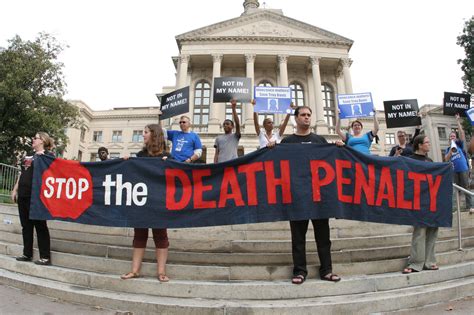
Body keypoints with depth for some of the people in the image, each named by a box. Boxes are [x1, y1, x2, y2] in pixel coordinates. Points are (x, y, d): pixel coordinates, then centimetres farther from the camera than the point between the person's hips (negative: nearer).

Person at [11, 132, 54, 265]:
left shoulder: (48, 155, -5)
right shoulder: (28, 156, 19)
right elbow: (22, 174, 22)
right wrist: (15, 189, 18)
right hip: (23, 195, 8)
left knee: (40, 226, -4)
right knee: (26, 226, 12)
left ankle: (45, 257, 1)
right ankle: (27, 254, 22)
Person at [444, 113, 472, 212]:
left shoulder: (459, 144, 7)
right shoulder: (448, 149, 10)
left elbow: (462, 133, -6)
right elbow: (446, 159, -4)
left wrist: (458, 121, -8)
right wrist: (451, 149, -12)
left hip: (464, 169, -2)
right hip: (454, 171, 2)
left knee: (466, 187, 0)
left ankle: (469, 206, 1)